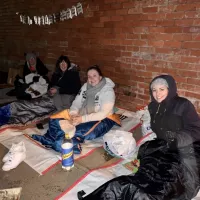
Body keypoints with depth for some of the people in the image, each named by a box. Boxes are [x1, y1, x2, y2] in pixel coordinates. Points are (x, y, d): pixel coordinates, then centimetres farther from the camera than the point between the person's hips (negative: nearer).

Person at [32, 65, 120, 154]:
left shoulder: (108, 91, -16)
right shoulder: (86, 86, 4)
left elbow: (103, 113, -23)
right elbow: (77, 102, 3)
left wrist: (83, 119, -29)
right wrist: (73, 114, -20)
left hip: (102, 120, -7)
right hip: (83, 115, 7)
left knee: (78, 131, -33)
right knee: (58, 120, -11)